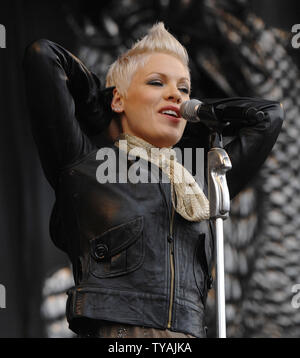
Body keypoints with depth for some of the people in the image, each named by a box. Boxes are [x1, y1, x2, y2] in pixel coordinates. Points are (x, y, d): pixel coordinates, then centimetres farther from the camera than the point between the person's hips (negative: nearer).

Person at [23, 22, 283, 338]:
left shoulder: (199, 190, 24)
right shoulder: (83, 162, 12)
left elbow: (268, 114, 34)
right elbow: (42, 55, 8)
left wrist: (189, 114, 34)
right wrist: (101, 104, 23)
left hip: (192, 331, 4)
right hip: (111, 334, -4)